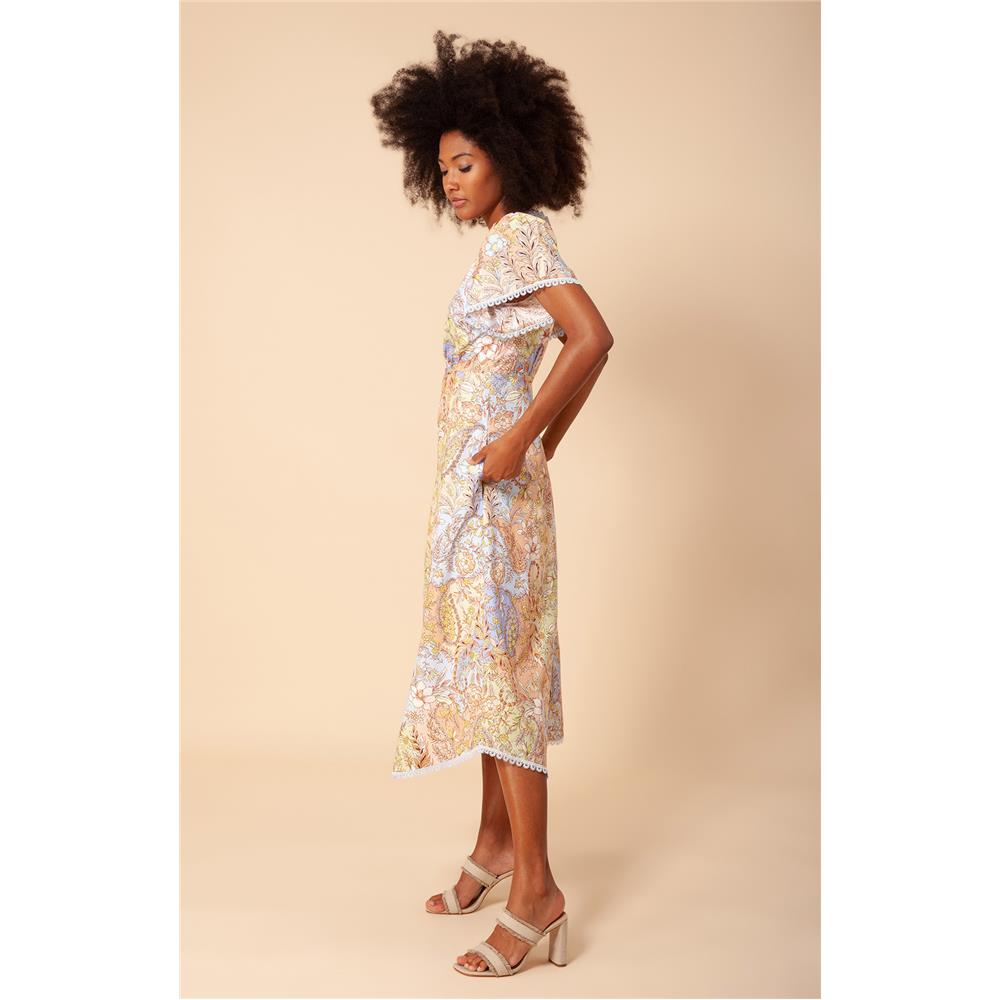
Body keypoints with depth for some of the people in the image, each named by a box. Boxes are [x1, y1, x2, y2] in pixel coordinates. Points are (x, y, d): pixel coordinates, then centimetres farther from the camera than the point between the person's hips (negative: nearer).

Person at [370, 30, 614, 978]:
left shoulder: (519, 236, -11)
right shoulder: (510, 244, 16)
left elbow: (593, 338, -26)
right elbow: (578, 350, 22)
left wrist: (520, 439, -22)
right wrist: (547, 443, 17)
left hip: (491, 482, -10)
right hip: (481, 483, 10)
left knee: (496, 661, -9)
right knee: (490, 659, 14)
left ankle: (536, 892, -3)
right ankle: (495, 844, 27)